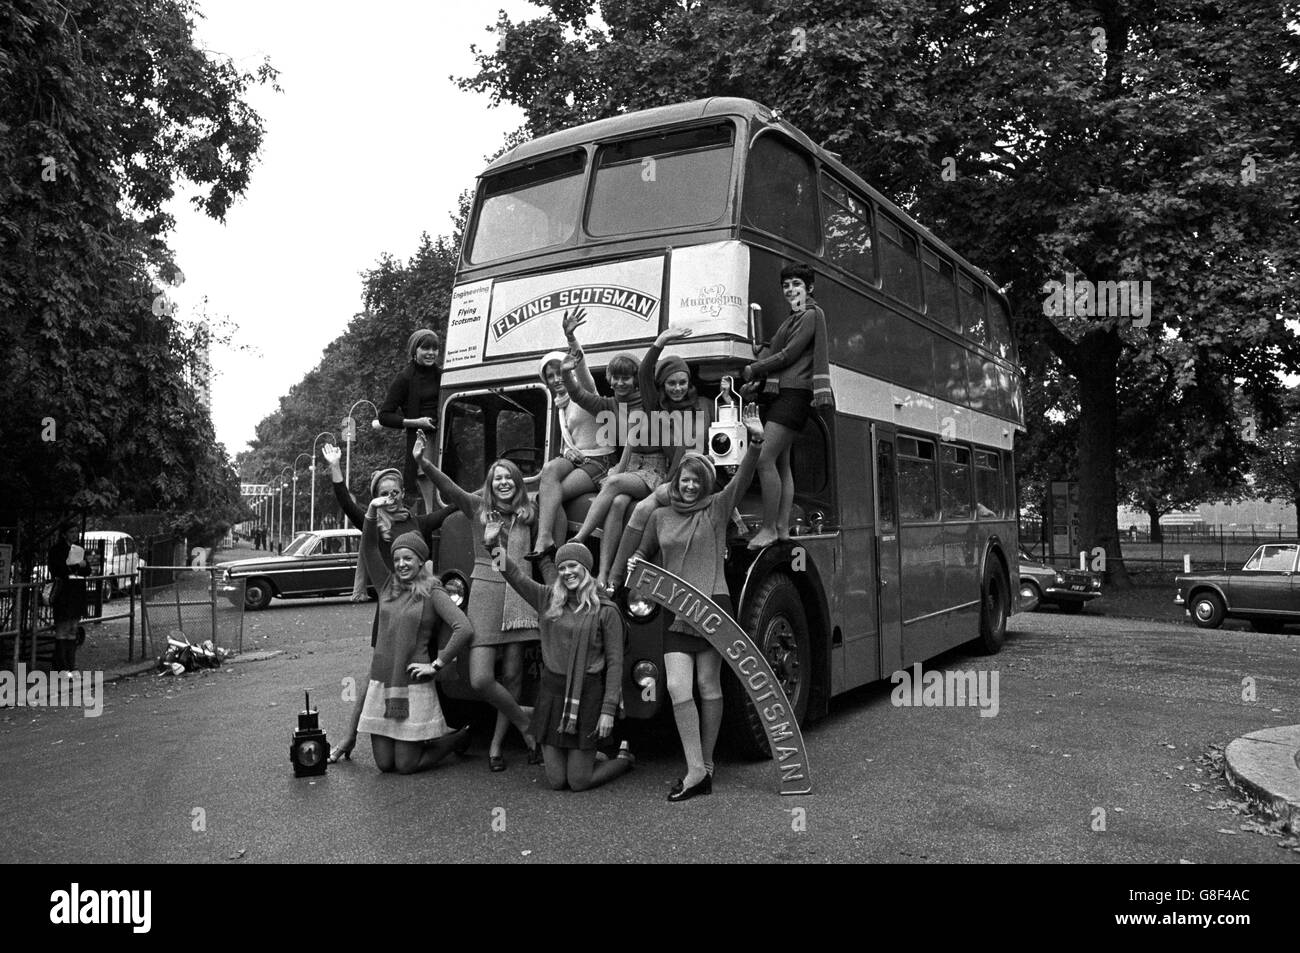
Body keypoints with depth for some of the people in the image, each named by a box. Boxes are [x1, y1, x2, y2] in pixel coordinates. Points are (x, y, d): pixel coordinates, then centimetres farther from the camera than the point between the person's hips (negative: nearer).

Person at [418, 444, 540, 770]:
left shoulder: (529, 511, 12)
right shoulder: (478, 506, 5)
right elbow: (449, 488, -11)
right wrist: (425, 464, -26)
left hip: (519, 594, 2)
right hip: (484, 592, -2)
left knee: (512, 674, 4)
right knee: (480, 679, -11)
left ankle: (497, 743, 21)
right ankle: (525, 721, 12)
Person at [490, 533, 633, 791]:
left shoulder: (606, 611, -6)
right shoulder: (548, 600, 5)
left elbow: (614, 662, -7)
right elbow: (516, 576, -2)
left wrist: (608, 710, -11)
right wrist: (494, 547, -17)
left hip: (587, 695, -4)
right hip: (551, 693, 4)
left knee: (578, 782, 3)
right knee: (556, 781, 8)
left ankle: (624, 759, 30)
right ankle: (590, 757, 39)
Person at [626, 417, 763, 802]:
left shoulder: (717, 508, 3)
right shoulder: (660, 516, 12)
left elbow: (743, 477, -11)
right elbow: (644, 553, 25)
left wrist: (756, 444, -27)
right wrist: (635, 563, 2)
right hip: (676, 611, 3)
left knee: (709, 687, 4)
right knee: (677, 688, -9)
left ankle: (706, 764, 18)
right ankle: (696, 769, -1)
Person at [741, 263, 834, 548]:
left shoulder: (812, 315, -4)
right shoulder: (791, 319, 25)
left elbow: (789, 355, -10)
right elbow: (770, 350, 13)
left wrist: (753, 371, -3)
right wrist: (755, 380, -4)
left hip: (794, 393, -10)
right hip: (781, 394, 10)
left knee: (765, 459, -16)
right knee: (782, 463, 7)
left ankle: (769, 528, -13)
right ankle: (783, 528, 10)